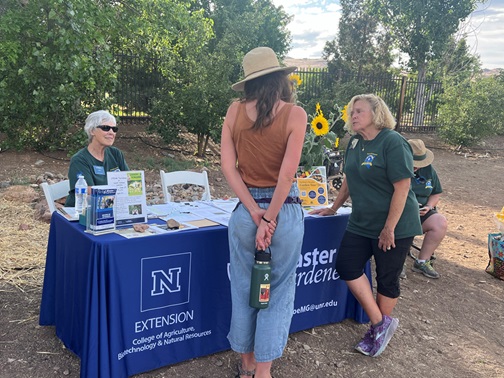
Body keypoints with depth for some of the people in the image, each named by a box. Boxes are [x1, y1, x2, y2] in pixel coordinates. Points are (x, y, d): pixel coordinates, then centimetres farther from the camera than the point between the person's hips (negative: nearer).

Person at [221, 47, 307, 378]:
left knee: (244, 288, 17)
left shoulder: (235, 111, -1)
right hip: (285, 211, -2)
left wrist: (256, 214, -8)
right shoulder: (295, 114, -9)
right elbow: (287, 174, -16)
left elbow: (228, 167, -6)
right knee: (278, 292, 11)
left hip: (245, 211, 2)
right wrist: (270, 219, -11)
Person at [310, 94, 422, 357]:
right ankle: (380, 324, 12)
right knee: (346, 266, 0)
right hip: (362, 223, 7)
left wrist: (390, 228, -20)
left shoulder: (393, 142, -17)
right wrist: (333, 208, 19)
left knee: (387, 278, 5)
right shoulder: (354, 143, 6)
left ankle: (381, 326, 27)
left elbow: (402, 187, -20)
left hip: (394, 226, -7)